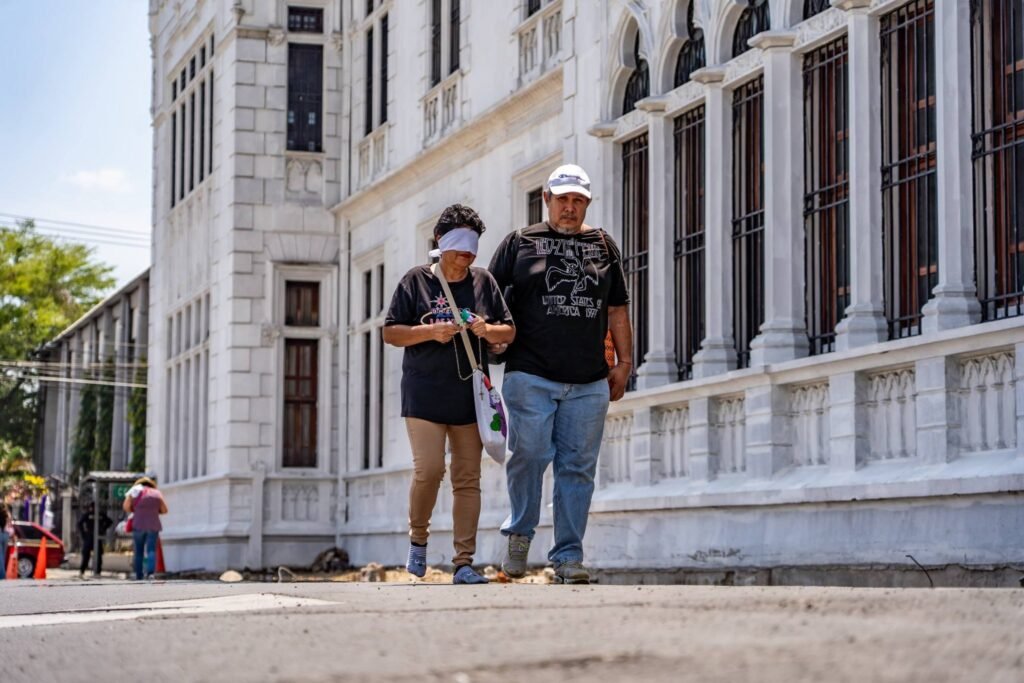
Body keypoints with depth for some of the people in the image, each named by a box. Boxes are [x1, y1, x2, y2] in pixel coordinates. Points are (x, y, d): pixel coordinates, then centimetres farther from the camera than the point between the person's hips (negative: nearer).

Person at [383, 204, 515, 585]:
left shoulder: (484, 282, 11)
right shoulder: (416, 281, 3)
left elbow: (509, 332, 14)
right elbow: (390, 332, 1)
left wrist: (487, 330, -8)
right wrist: (431, 331, -15)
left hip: (470, 395, 3)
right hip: (425, 394, -3)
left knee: (468, 478, 2)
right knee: (428, 470, -14)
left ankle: (464, 562, 5)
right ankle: (418, 539, 12)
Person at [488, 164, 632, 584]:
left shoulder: (604, 247, 17)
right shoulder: (519, 243, 9)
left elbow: (617, 310, 19)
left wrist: (624, 363, 13)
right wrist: (493, 337, -6)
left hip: (589, 383, 2)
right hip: (530, 376, -2)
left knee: (578, 468, 1)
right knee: (529, 455, -12)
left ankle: (568, 557, 6)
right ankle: (520, 533, 11)